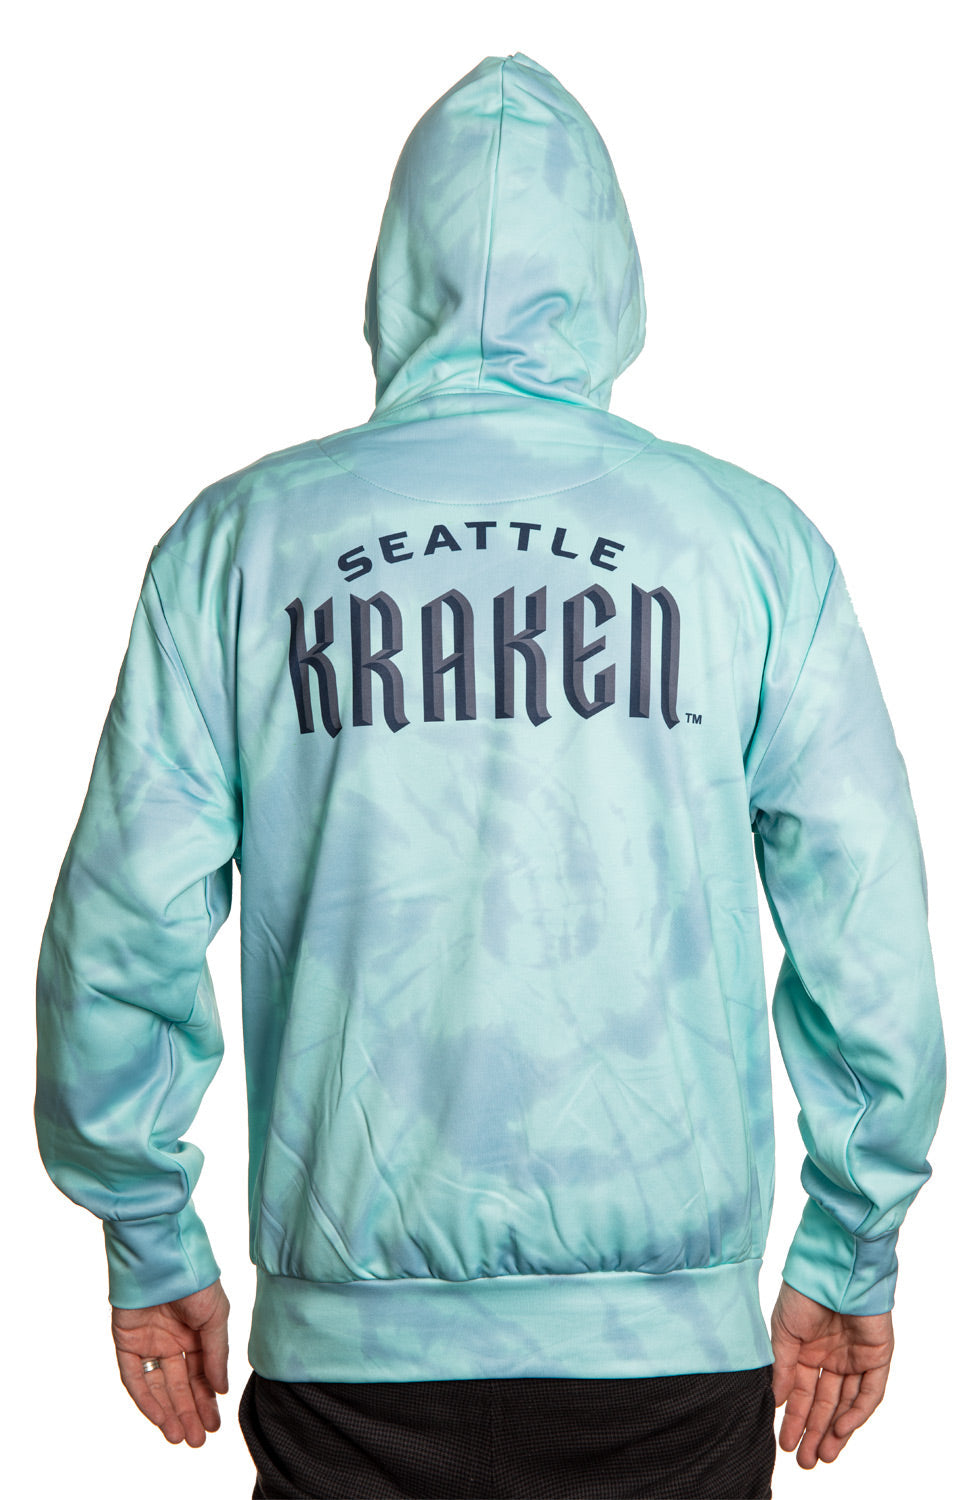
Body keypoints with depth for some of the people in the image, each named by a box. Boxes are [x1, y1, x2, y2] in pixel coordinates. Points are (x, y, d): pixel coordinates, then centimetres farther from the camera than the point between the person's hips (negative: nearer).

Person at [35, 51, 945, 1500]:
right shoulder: (750, 536, -4)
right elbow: (872, 937, -4)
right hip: (673, 1331, 1)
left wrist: (153, 1249, 10)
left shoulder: (238, 537, -4)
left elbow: (123, 934, -3)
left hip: (350, 1340, 0)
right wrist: (853, 1260, 9)